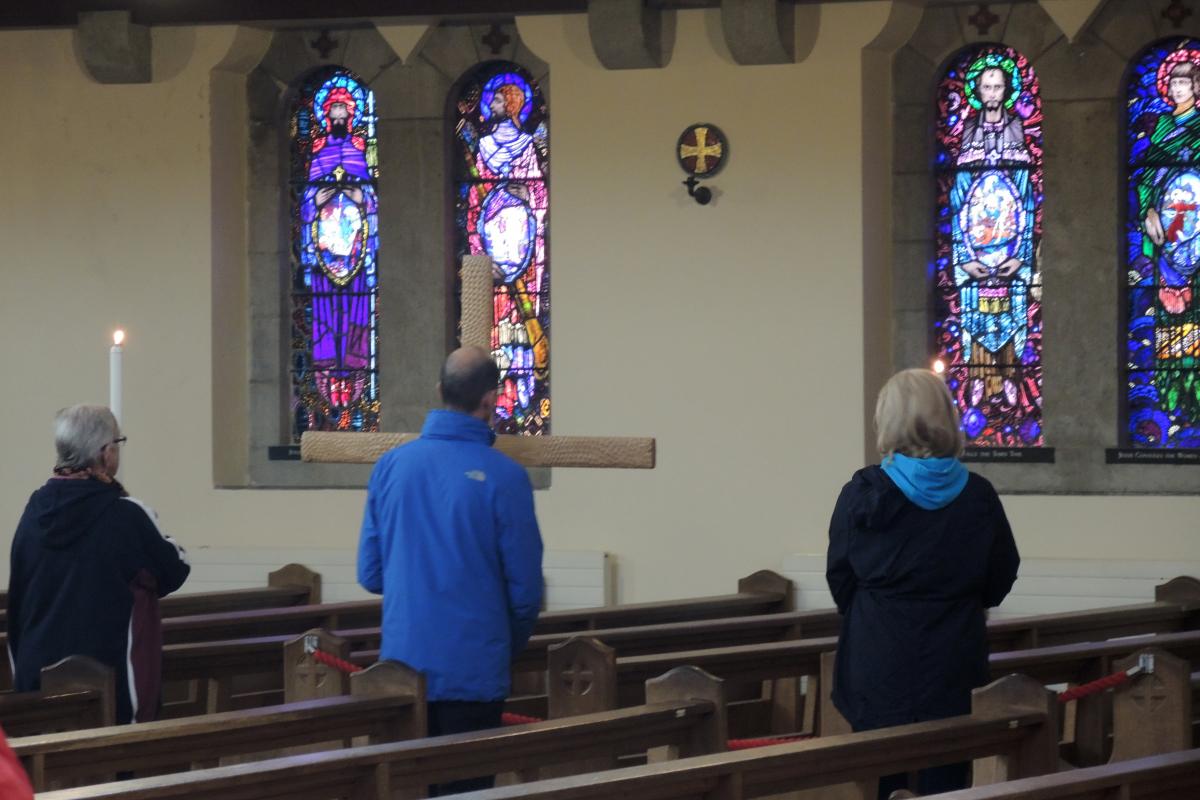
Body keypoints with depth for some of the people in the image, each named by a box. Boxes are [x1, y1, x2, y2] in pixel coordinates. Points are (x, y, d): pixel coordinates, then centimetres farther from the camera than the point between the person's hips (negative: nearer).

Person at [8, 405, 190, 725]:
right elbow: (175, 572, -3)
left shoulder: (36, 509, 1)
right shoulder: (126, 514, -15)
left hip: (38, 674, 6)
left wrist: (20, 665, 19)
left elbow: (17, 596, 10)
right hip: (111, 680, -5)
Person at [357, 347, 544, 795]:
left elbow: (369, 574, 6)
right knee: (466, 787, 3)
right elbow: (525, 586, -7)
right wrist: (513, 644, 12)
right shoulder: (503, 477, -11)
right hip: (473, 669, -4)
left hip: (403, 659, 4)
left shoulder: (390, 467, 0)